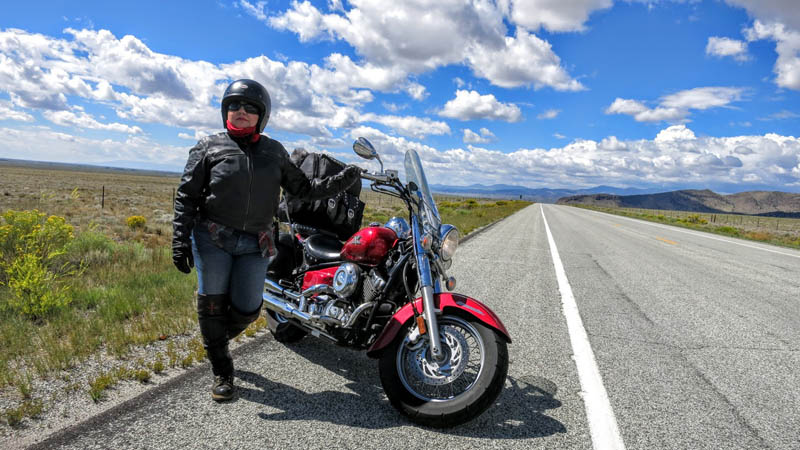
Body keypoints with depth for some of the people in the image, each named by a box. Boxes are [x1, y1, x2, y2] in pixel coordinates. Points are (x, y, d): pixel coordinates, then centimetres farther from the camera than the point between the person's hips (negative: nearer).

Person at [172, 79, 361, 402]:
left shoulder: (274, 151, 12)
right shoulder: (209, 147, 5)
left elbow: (302, 189, 13)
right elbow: (187, 196, 2)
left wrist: (341, 181, -1)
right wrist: (180, 241, -6)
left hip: (255, 244, 2)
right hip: (212, 238, -1)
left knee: (246, 310, 0)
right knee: (212, 304, 2)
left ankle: (216, 340, 35)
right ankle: (221, 370, 23)